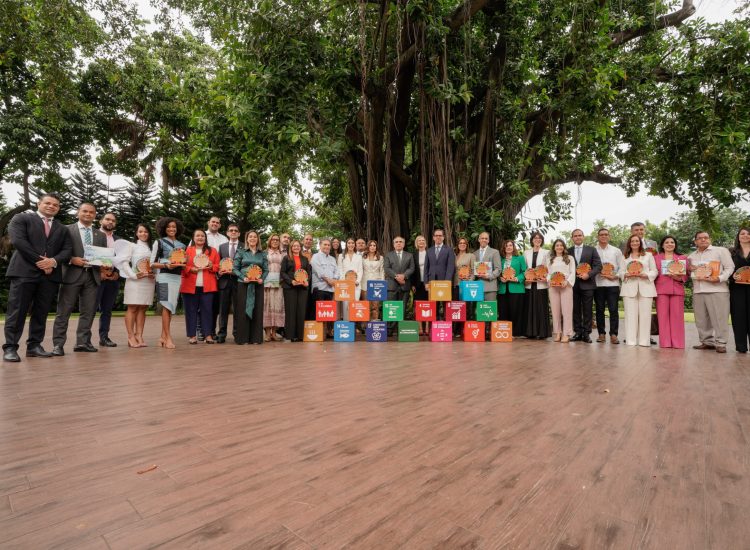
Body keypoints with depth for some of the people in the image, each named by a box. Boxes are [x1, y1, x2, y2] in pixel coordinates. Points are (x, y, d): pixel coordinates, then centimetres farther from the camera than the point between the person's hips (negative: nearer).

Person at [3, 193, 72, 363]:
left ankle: (34, 346, 12)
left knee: (41, 313, 6)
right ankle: (10, 348, 2)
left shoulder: (62, 229, 20)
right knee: (17, 311, -3)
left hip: (50, 274, 4)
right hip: (24, 271, -4)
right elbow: (17, 240, -7)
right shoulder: (21, 218, 8)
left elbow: (68, 250, 9)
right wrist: (39, 261, -12)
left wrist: (54, 261, -11)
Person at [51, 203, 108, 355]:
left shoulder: (100, 235, 16)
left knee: (88, 311, 5)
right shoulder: (67, 229, 5)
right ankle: (58, 344, 4)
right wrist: (72, 259, -14)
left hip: (92, 276, 4)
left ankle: (83, 342, 13)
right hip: (72, 274, -3)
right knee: (64, 311, -1)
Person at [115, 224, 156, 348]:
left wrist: (154, 274, -3)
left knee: (142, 309, 4)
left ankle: (139, 336, 6)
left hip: (149, 281, 4)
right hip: (135, 280, -4)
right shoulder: (132, 246, 4)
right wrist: (134, 275, -13)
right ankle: (131, 337, -3)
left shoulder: (151, 248, 17)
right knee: (132, 308, -4)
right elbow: (124, 262, -4)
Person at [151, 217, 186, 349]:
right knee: (167, 306, -9)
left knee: (170, 307, 6)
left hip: (177, 277, 5)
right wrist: (166, 265, -16)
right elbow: (152, 263, -1)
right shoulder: (159, 242, 4)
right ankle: (168, 338, -7)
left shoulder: (181, 245, 17)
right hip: (165, 276, -5)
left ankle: (163, 337, 13)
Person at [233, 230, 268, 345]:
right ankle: (242, 337, 5)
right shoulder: (240, 252, 6)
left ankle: (256, 337, 7)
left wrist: (262, 279, -9)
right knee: (243, 310, -2)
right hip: (243, 284, -2)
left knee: (257, 310, 0)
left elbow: (266, 270, 9)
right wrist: (243, 277, -13)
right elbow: (235, 268, 2)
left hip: (258, 285, 2)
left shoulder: (262, 254, 11)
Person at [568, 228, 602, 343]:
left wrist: (588, 274, -12)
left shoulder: (591, 249, 7)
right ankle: (578, 332, 12)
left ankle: (586, 333, 7)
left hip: (587, 283, -1)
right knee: (575, 310, 5)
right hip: (573, 285, 1)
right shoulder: (568, 251, 10)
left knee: (587, 310, 1)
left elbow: (598, 265, 1)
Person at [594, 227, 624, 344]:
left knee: (613, 310, -2)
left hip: (613, 283, 0)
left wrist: (615, 276, -8)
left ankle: (613, 334, 3)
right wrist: (597, 272, -12)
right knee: (599, 310, 5)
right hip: (598, 284, 0)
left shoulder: (616, 251, 10)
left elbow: (622, 267, 6)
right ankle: (601, 334, 12)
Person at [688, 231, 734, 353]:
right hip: (697, 291, 5)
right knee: (701, 319, 6)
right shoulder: (691, 256, 20)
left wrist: (719, 278, -18)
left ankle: (720, 343, 1)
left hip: (717, 289, -5)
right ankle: (707, 341, 15)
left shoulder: (721, 250, 5)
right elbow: (688, 273, 29)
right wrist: (689, 269, 6)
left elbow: (729, 267, -2)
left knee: (719, 318, -5)